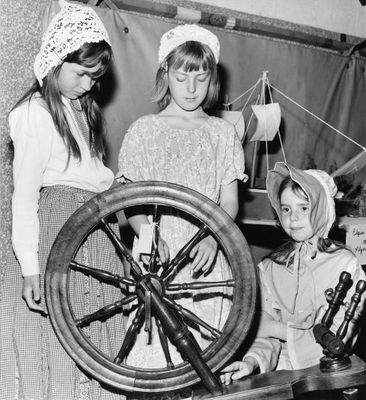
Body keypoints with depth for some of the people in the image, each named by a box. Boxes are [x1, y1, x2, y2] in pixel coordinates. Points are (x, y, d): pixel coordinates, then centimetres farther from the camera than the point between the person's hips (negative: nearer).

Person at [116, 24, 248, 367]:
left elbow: (229, 201, 6)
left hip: (206, 256, 1)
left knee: (202, 345, -2)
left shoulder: (223, 133, 10)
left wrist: (212, 237, -13)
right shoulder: (144, 129, 6)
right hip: (158, 254, -1)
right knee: (153, 348, -7)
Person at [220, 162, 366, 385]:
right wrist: (252, 361, -19)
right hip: (279, 369, 3)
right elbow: (263, 334, 2)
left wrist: (277, 328, -9)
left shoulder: (345, 264, -4)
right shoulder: (269, 268, 8)